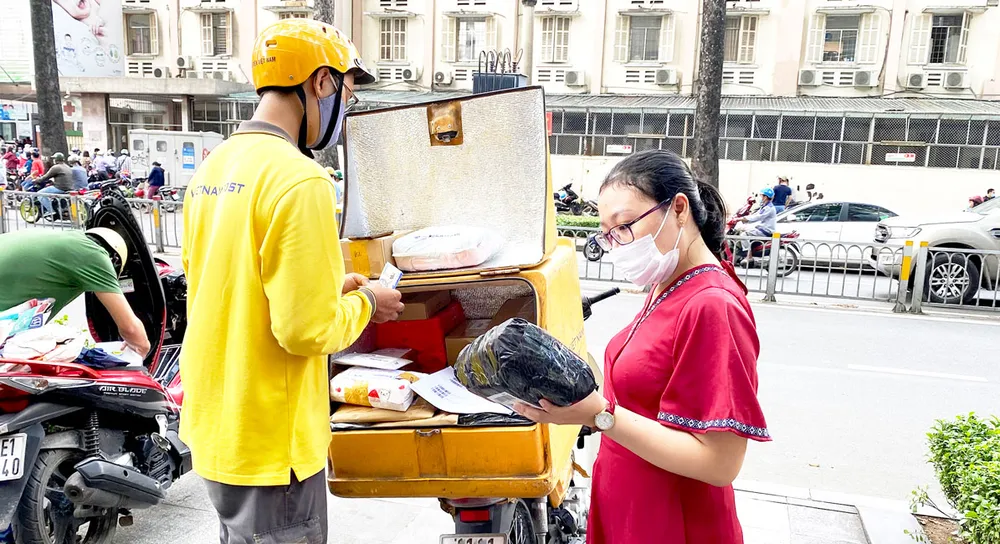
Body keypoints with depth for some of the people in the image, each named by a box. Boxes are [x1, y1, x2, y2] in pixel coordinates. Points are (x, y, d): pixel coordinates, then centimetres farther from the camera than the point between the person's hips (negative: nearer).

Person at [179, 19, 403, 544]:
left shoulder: (212, 167, 5)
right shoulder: (299, 179, -22)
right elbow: (308, 329, -24)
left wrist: (327, 285, 11)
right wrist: (364, 303, -6)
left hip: (215, 421, 8)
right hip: (269, 441, -8)